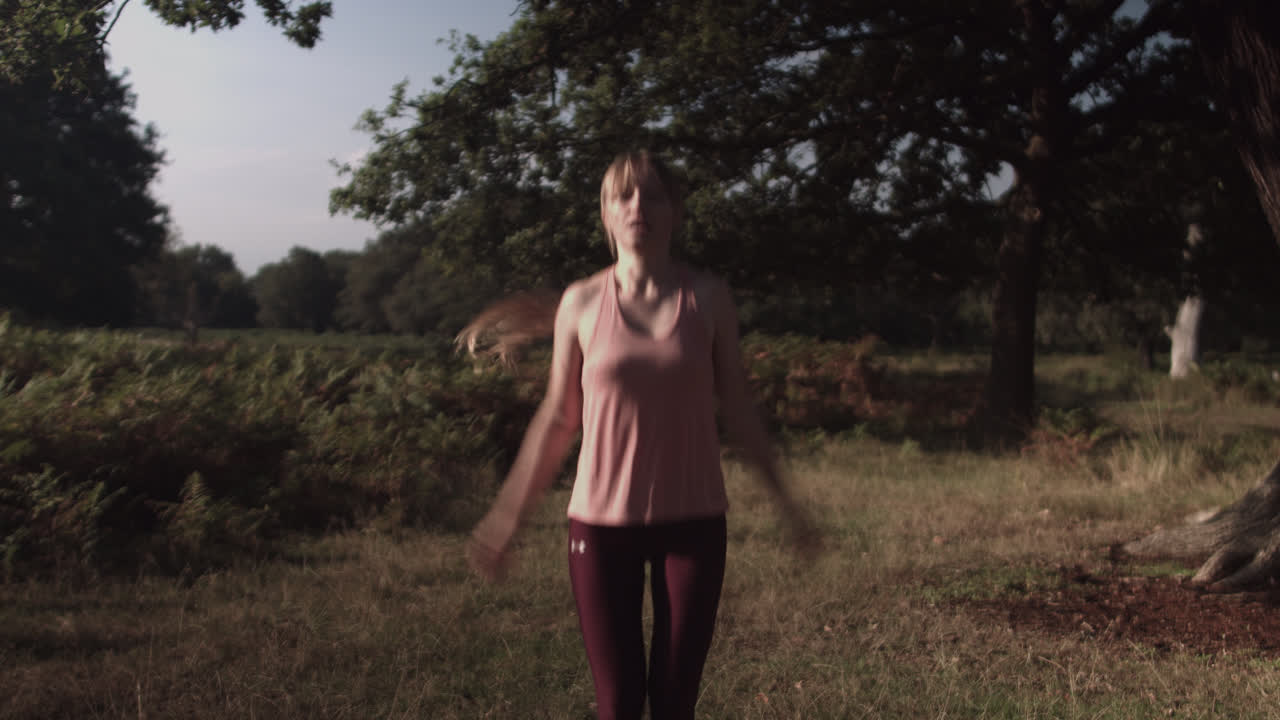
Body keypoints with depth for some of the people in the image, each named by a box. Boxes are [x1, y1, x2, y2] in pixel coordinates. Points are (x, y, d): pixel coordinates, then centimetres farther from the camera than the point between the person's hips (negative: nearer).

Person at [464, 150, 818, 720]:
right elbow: (558, 418, 5)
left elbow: (736, 406, 6)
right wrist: (509, 513, 7)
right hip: (602, 522, 0)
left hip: (693, 522, 0)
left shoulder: (709, 298, -2)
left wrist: (783, 499, 6)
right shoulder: (580, 303, -2)